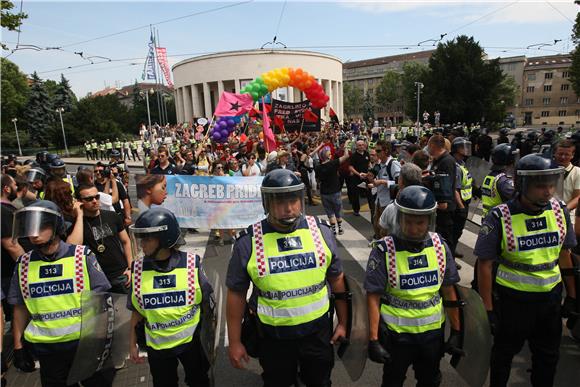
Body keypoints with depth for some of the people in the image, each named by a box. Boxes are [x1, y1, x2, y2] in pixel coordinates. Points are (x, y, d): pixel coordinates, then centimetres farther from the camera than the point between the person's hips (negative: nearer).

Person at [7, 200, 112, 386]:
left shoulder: (82, 257, -11)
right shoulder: (24, 264, -1)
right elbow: (21, 308, 9)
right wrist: (18, 346, 8)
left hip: (86, 343, -2)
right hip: (46, 349, 3)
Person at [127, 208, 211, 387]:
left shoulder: (191, 264, -16)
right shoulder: (138, 268, -10)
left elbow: (205, 304, -4)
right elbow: (137, 311, 2)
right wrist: (132, 344, 6)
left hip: (191, 340, -1)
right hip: (156, 345, 2)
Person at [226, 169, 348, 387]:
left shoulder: (321, 231, -9)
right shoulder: (248, 243, -15)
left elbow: (336, 279, 2)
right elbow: (237, 293, -6)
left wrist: (343, 322, 7)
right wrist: (234, 342, -2)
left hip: (318, 330, 2)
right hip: (273, 335, -1)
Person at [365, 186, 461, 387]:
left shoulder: (440, 246, -6)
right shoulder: (384, 251, -18)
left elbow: (449, 291, 2)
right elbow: (373, 297, -15)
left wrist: (456, 332, 4)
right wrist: (373, 340, -15)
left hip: (433, 331, 3)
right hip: (396, 334, -3)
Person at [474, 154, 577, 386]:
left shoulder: (559, 210, -6)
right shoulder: (499, 218, -21)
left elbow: (564, 254, 7)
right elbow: (485, 264, -17)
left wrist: (571, 295, 11)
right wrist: (489, 309, -14)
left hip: (551, 297, 4)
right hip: (512, 299, -4)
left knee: (548, 356, 22)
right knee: (504, 352, 17)